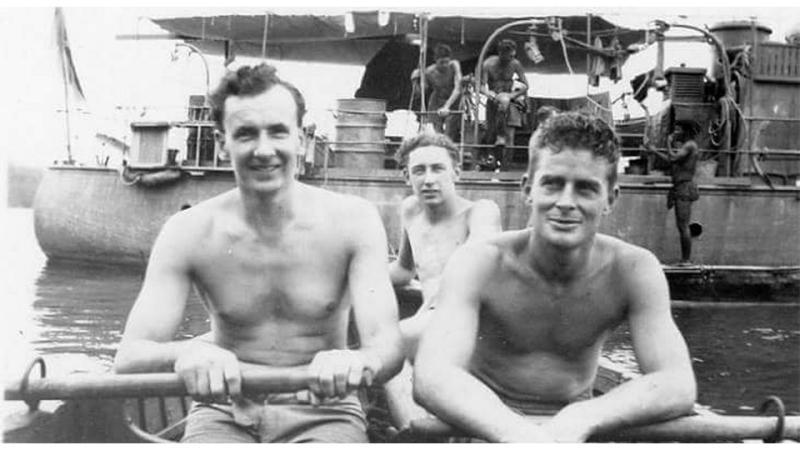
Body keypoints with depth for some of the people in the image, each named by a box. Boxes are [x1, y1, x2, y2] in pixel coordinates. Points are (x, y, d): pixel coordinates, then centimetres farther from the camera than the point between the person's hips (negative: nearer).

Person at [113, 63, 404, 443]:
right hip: (225, 412, 2)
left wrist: (359, 362, -43)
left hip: (322, 413, -1)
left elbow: (388, 342, -18)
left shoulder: (353, 221, -11)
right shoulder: (187, 233, -9)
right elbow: (128, 358, -15)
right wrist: (185, 354, -39)